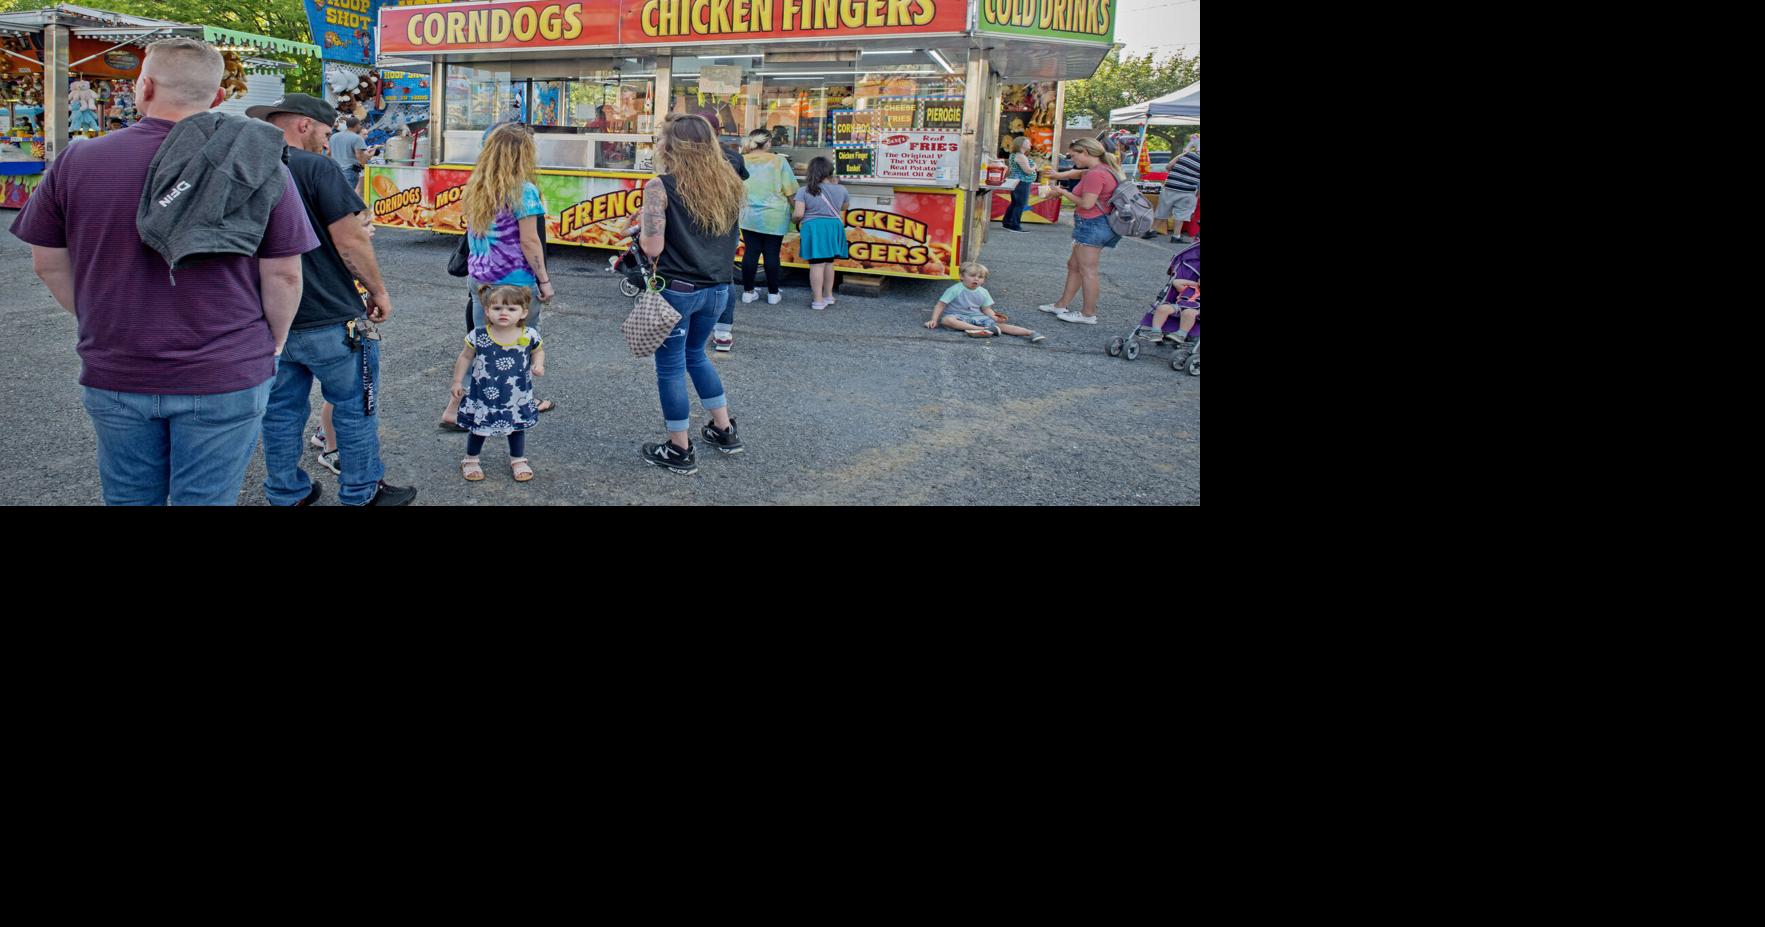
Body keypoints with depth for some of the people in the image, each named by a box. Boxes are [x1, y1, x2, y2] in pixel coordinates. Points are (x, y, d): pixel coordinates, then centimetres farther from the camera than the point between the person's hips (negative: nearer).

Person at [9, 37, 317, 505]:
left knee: (129, 498, 19)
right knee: (205, 499, 8)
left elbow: (49, 264, 6)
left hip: (114, 377, 2)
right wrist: (272, 345, 8)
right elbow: (283, 275, -7)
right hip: (226, 378, -2)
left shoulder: (77, 162, -3)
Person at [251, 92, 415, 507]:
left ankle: (286, 494, 27)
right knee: (354, 408, 7)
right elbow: (349, 240, -17)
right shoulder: (316, 167, -13)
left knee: (282, 410, 16)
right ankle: (363, 492, 17)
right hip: (328, 318, -7)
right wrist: (378, 290, -4)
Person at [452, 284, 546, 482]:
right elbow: (465, 357, -2)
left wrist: (538, 365, -14)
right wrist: (457, 382, 0)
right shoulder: (478, 337, -17)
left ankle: (518, 460, 41)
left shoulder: (529, 336, -14)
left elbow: (538, 351, 6)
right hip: (484, 395, -1)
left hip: (517, 397, 1)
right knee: (479, 428, 16)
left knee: (517, 428, 19)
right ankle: (471, 460, 38)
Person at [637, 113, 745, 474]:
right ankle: (724, 430, 32)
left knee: (671, 366, 7)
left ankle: (680, 451, 15)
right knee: (695, 353, 27)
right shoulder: (728, 184, 5)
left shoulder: (661, 186, -13)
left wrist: (641, 233, 3)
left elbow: (653, 247, -17)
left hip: (677, 290, -6)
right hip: (717, 288, 6)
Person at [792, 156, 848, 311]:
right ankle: (828, 296, 28)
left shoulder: (804, 191, -7)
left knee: (817, 264, -2)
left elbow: (798, 214, -13)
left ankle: (818, 300, -3)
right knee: (829, 263, 17)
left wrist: (793, 218, 11)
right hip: (835, 228, 3)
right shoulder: (841, 190, 1)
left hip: (814, 228, -3)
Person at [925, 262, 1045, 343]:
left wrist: (994, 316, -14)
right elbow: (941, 305, -10)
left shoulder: (983, 293, 3)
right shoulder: (955, 290, -11)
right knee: (946, 320, -38)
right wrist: (934, 320, -21)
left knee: (999, 324, -15)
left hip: (977, 316, 3)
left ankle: (1031, 333, -24)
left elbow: (986, 309, 7)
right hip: (958, 316, -3)